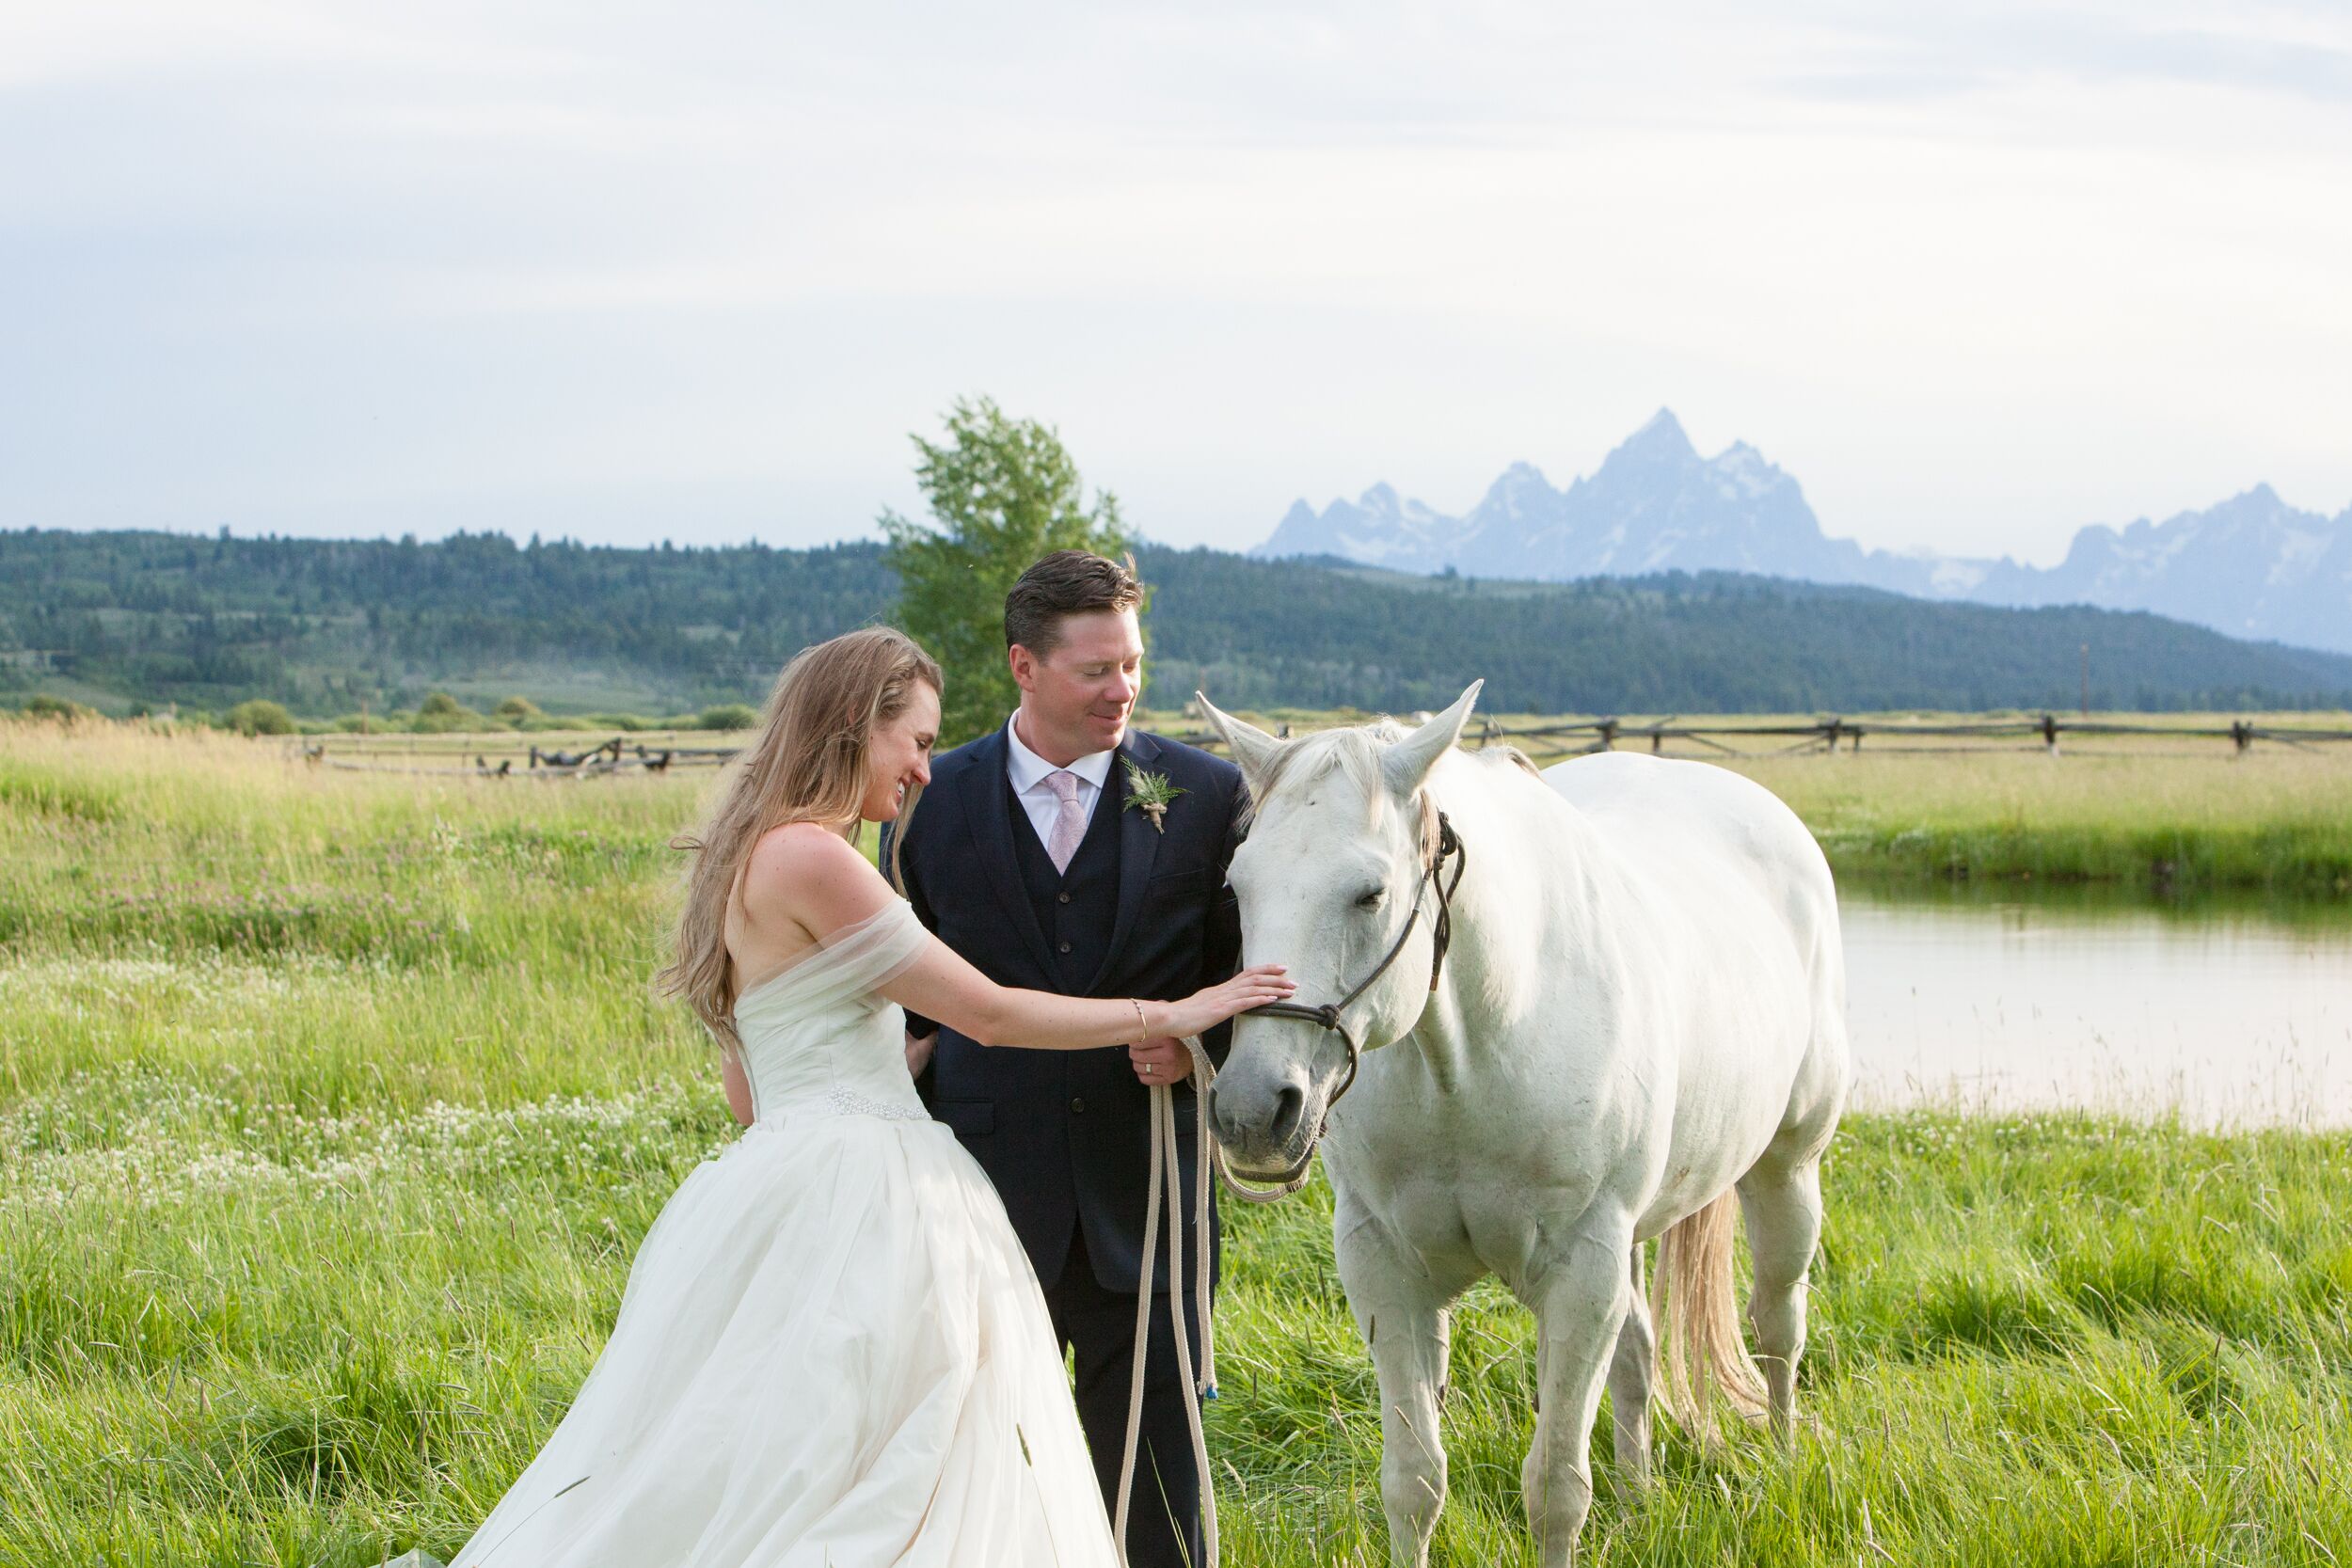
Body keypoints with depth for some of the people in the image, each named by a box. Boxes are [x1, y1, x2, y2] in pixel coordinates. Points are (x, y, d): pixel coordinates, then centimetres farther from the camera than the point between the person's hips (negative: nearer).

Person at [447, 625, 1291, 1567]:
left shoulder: (756, 860, 16)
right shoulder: (807, 856, -14)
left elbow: (747, 1092, 20)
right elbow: (987, 1011, -11)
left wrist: (910, 1047, 22)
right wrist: (1172, 1015, -2)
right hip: (850, 1201, -10)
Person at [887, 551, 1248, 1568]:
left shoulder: (1205, 794, 1)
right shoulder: (933, 800, 3)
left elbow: (1245, 971, 7)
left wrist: (1198, 1045, -14)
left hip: (1144, 1195, 0)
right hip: (987, 1178, 0)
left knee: (1152, 1474, 7)